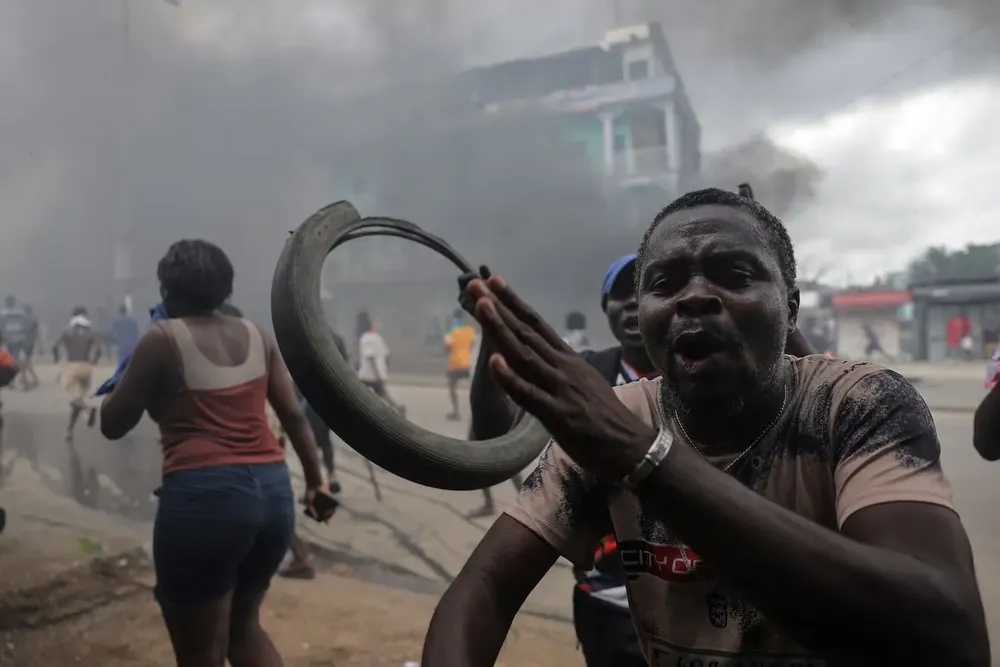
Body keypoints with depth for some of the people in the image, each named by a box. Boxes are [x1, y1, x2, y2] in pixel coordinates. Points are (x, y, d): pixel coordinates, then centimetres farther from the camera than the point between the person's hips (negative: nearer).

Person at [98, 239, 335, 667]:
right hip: (273, 491, 6)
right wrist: (315, 480, 17)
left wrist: (135, 377, 22)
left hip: (204, 495, -6)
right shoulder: (256, 335, 12)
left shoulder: (162, 339, -1)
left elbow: (112, 424, 6)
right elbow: (293, 415, 11)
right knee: (244, 625, 26)